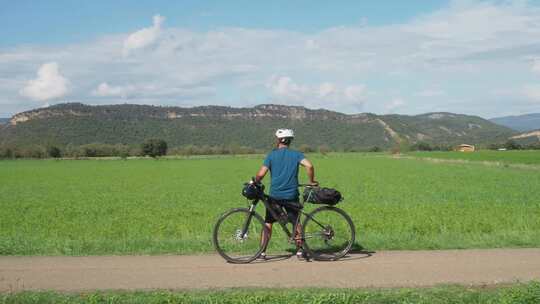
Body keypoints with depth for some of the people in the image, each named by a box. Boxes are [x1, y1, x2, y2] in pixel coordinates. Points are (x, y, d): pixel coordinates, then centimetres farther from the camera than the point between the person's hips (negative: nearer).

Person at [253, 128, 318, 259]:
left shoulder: (271, 155, -2)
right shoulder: (296, 154, 2)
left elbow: (260, 174, -10)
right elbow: (309, 166, -15)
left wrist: (254, 183, 9)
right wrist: (311, 182, -1)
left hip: (275, 196, -1)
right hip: (292, 195, 1)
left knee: (268, 223, 10)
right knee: (296, 222, 15)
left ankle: (262, 252, 8)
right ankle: (300, 250, 13)